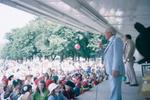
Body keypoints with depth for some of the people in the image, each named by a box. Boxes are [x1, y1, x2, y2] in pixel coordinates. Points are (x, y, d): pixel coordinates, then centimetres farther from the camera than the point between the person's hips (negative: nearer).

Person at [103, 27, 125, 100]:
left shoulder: (116, 40, -11)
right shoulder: (112, 41, 18)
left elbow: (118, 55, -19)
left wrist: (115, 69, -25)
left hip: (115, 70, -10)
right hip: (112, 70, 10)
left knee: (115, 90, -9)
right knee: (115, 90, 17)